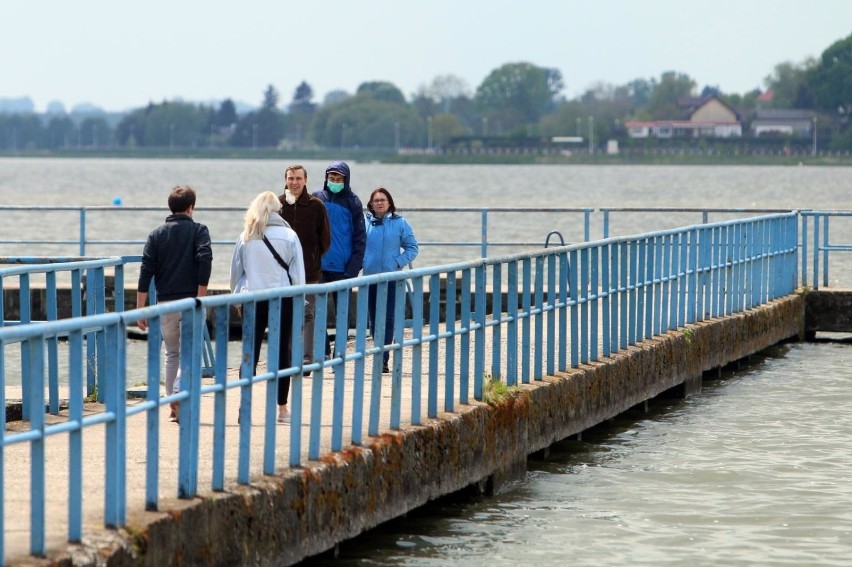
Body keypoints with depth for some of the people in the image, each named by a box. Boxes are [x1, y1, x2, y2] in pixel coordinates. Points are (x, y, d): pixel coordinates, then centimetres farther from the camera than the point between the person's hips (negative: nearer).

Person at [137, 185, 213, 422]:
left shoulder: (156, 234, 7)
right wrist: (200, 299, -11)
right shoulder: (198, 231, 0)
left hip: (166, 303, 3)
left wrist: (141, 309, 2)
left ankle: (173, 404, 17)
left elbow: (146, 272, 1)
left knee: (172, 354, 16)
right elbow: (205, 262, -14)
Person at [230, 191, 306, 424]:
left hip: (252, 299, 1)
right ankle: (282, 408, 7)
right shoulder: (289, 236, -3)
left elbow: (236, 271, 7)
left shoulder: (245, 238, 2)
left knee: (250, 353, 4)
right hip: (282, 299, -1)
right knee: (281, 353, 5)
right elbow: (298, 273, -2)